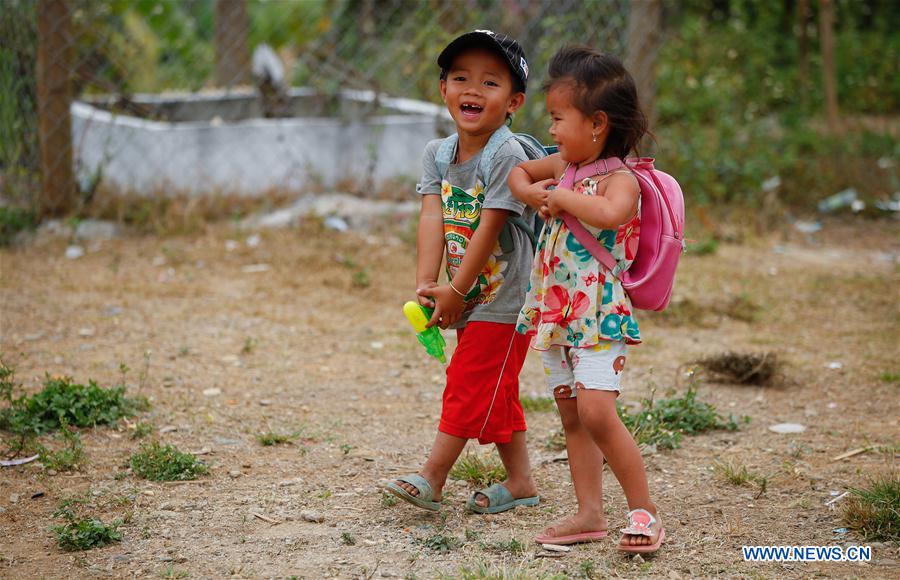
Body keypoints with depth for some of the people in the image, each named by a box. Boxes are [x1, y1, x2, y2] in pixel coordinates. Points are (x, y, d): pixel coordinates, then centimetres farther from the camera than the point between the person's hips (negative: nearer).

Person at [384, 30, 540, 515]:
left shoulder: (508, 157, -19)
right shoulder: (438, 154, 2)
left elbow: (488, 229, -21)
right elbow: (432, 219, -8)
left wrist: (455, 291, -19)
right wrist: (426, 284, -19)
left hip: (503, 299, -8)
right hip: (470, 298, 8)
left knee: (468, 385, -4)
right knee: (495, 394, 14)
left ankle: (431, 479, 2)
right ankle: (520, 482, 24)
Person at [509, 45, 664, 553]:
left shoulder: (620, 180, -14)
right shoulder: (563, 166, 10)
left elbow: (608, 213, -37)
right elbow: (518, 172, 28)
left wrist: (561, 195, -21)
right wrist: (535, 194, 5)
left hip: (601, 315, -8)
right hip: (556, 314, 8)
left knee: (596, 412, -18)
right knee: (571, 416, 9)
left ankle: (645, 510, -7)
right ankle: (591, 514, 15)